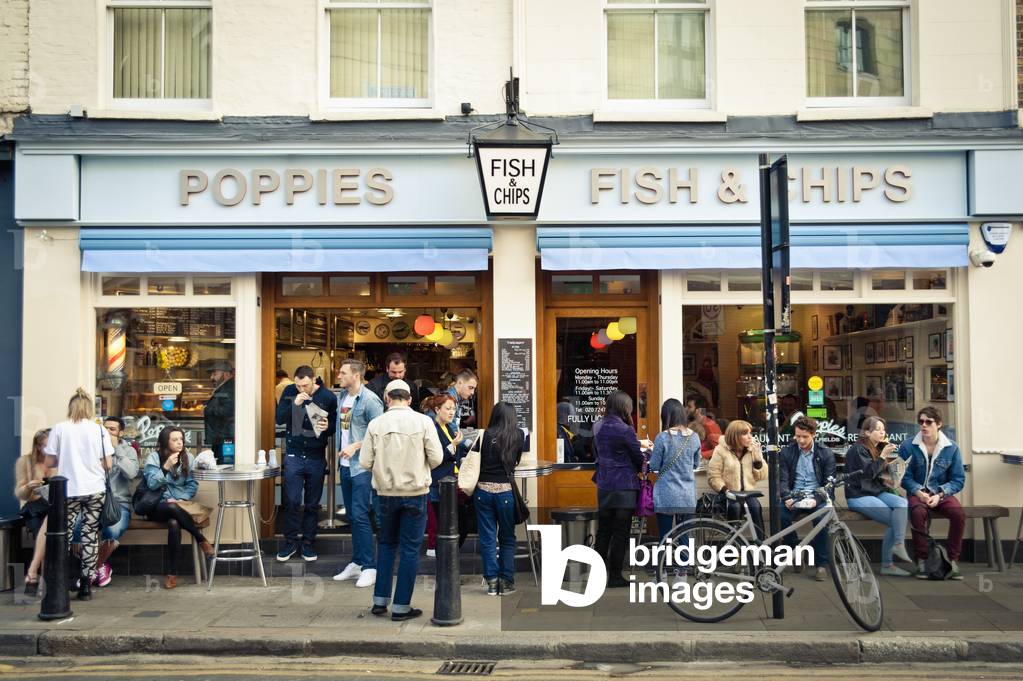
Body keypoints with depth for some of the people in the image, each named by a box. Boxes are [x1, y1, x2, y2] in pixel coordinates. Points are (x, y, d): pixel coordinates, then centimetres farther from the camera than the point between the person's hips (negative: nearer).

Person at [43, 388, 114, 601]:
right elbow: (108, 465, 2)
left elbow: (50, 462, 2)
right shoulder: (99, 429, 2)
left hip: (68, 491, 0)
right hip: (94, 490, 1)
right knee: (90, 536, 5)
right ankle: (85, 585, 5)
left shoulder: (59, 428, 0)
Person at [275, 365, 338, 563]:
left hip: (316, 457, 0)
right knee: (291, 501, -1)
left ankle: (308, 543, 20)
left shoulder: (328, 397, -6)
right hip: (293, 455, 0)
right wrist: (294, 404, -21)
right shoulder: (289, 392, -1)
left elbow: (336, 426, -1)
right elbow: (279, 419, -6)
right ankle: (290, 541, 14)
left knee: (312, 504, 8)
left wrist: (328, 426, -24)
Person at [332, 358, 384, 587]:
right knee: (352, 516, 14)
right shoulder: (342, 397, 11)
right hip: (345, 465, 8)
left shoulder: (369, 400, -13)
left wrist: (356, 446, -20)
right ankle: (356, 563, 23)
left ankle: (370, 567, -2)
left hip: (361, 466, -8)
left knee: (360, 515, -9)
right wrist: (338, 451, 9)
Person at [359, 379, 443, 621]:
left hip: (386, 493, 2)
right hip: (416, 492, -2)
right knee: (410, 548, 6)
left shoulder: (376, 424, -5)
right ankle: (401, 606, 9)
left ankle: (380, 601, 21)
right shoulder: (423, 422, -9)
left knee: (386, 544, 19)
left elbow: (366, 462, -5)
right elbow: (436, 458, -9)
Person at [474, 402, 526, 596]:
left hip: (483, 490, 0)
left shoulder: (485, 435, -2)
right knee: (507, 538, 14)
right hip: (505, 490, 0)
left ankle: (491, 581, 11)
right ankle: (506, 581, 14)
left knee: (487, 538, 8)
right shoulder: (518, 435, 0)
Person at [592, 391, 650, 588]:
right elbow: (639, 460, -7)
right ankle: (615, 577, 8)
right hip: (624, 488, -6)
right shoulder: (625, 430, -15)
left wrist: (638, 443, 31)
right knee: (621, 533, 3)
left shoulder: (601, 429, 6)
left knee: (603, 531, 13)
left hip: (604, 487, 7)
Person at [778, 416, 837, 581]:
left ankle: (821, 564, -19)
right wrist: (787, 498, -21)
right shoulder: (786, 453, 7)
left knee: (821, 518, -33)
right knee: (781, 515, -29)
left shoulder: (826, 454, 4)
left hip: (817, 498, -1)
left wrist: (816, 500, -21)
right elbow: (783, 480, 1)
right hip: (794, 497, 1)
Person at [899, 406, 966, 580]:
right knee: (918, 512, -34)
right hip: (917, 493, -1)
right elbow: (904, 476, -1)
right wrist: (918, 492, -18)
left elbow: (958, 479, 2)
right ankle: (921, 560, -22)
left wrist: (940, 494, -12)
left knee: (958, 512, -30)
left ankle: (953, 559, -15)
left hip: (942, 494, 1)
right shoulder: (908, 446, 0)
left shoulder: (951, 448, 2)